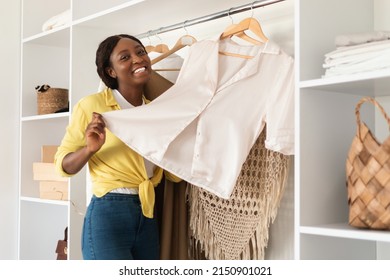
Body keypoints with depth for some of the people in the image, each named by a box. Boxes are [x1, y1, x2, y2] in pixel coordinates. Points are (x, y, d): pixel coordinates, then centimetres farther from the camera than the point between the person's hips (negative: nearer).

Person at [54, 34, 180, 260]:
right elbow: (62, 165, -4)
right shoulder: (93, 105, -7)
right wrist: (90, 149, -23)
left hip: (148, 217, 6)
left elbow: (175, 173, 6)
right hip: (108, 215, -6)